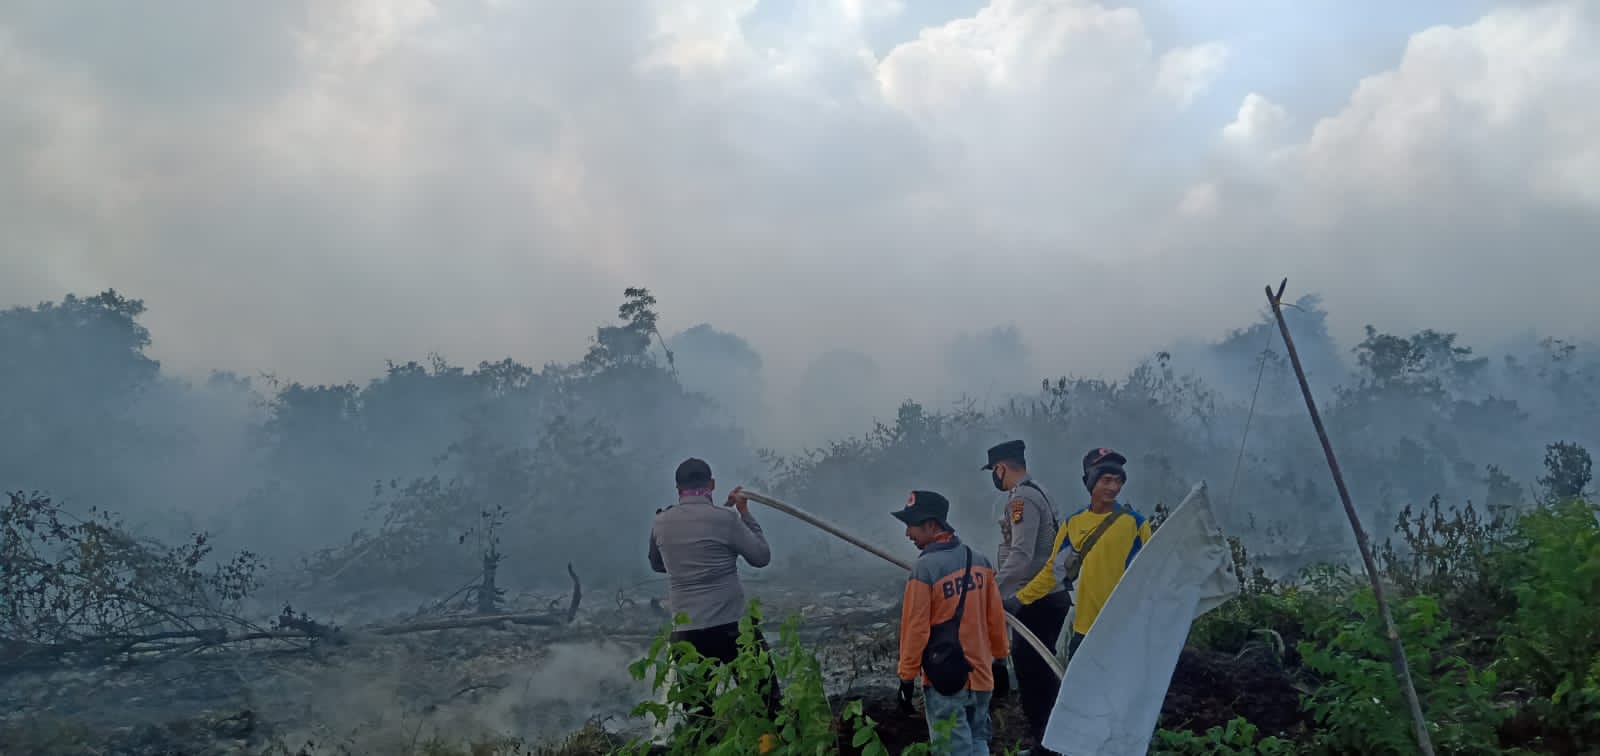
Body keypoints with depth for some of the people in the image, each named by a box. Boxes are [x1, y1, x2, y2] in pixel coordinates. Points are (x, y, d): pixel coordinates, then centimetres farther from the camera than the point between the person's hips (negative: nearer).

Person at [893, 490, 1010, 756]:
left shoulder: (924, 568, -16)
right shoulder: (979, 561, 2)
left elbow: (916, 628, -14)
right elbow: (996, 616, 7)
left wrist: (907, 676, -6)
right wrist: (999, 658, 18)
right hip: (980, 674, 6)